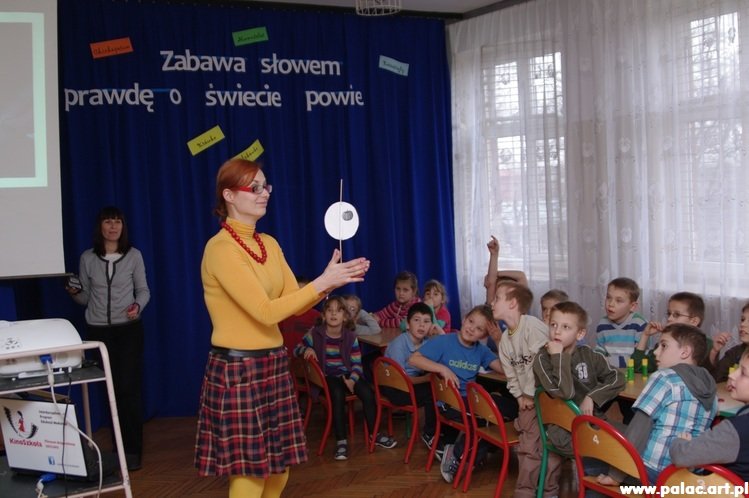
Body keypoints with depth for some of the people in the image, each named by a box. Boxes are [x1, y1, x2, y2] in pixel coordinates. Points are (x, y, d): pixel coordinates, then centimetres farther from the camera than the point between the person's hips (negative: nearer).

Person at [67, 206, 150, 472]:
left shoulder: (134, 255, 0)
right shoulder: (87, 258, 4)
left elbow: (143, 290, 4)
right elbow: (86, 298, 9)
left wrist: (138, 306, -16)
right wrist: (74, 292, -12)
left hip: (129, 329, -2)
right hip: (98, 330, 2)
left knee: (129, 388, -6)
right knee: (111, 389, 4)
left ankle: (133, 450, 2)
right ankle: (119, 448, 16)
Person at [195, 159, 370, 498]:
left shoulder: (269, 244, 10)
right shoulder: (220, 249, -15)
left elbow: (295, 303, 9)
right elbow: (266, 311, -21)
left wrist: (330, 281, -8)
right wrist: (322, 282, -19)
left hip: (274, 363, 8)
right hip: (237, 368, -8)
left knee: (278, 469, 14)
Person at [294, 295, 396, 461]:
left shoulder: (351, 336, 0)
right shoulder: (315, 334, -4)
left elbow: (357, 363, -1)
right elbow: (297, 349, 6)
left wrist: (352, 379, -19)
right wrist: (306, 349, -18)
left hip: (347, 375, 2)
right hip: (327, 377, -2)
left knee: (367, 393, -22)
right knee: (338, 394, -34)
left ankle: (374, 434, 1)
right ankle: (341, 441, -24)